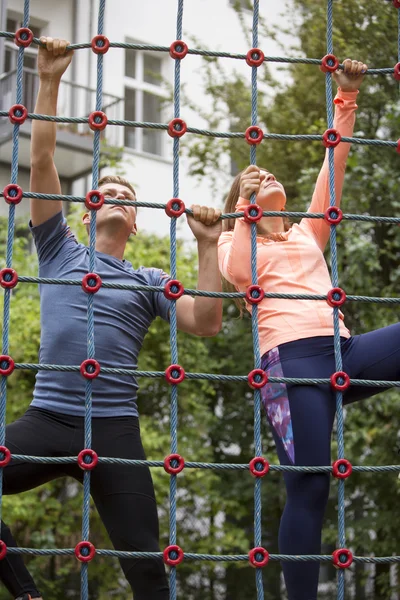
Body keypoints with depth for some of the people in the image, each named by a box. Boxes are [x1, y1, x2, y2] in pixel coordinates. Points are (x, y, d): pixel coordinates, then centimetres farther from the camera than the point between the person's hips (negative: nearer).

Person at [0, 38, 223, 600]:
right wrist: (49, 83, 2)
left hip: (114, 429, 0)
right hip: (45, 419, 0)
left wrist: (209, 246, -6)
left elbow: (206, 322, 0)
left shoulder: (149, 281, 15)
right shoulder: (60, 253, 14)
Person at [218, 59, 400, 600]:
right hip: (292, 357, -5)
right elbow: (237, 275, -5)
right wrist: (246, 210, -8)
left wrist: (343, 120, 9)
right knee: (309, 485, -13)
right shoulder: (235, 243, 18)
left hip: (344, 352, 5)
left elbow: (330, 185, 17)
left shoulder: (307, 235, 29)